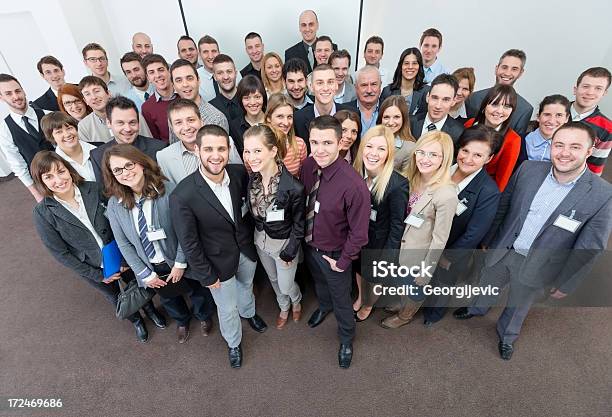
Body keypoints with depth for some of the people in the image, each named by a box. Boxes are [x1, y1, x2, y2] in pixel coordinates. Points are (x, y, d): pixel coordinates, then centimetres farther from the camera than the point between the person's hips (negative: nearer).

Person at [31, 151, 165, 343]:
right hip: (92, 267, 0)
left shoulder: (94, 189, -20)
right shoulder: (42, 213, -20)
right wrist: (97, 275, -12)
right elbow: (60, 253, -14)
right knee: (116, 298, 25)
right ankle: (136, 320, 56)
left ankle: (150, 309, 57)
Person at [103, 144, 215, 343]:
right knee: (168, 297, 30)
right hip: (150, 267, 3)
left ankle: (204, 316, 60)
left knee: (196, 291, 24)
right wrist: (145, 273, -7)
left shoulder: (168, 190, -28)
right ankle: (181, 321, 64)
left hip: (178, 262, -3)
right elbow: (124, 244, -6)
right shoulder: (114, 205, -14)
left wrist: (180, 264, -17)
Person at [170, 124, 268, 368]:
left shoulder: (239, 174, -19)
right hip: (219, 262, -4)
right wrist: (207, 276, -11)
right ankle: (234, 343, 53)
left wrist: (250, 236, 2)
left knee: (246, 286, 33)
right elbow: (189, 244, -19)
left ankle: (248, 312, 68)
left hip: (247, 250, 4)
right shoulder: (183, 196, -30)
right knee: (227, 309, 20)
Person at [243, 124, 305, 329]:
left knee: (286, 286, 17)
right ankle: (284, 307, 58)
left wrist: (289, 252, -12)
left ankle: (296, 301, 55)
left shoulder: (294, 187, -31)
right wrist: (257, 234, 4)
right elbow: (251, 212, 2)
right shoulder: (252, 179, -14)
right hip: (260, 239, 5)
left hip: (284, 242, -5)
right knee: (273, 280, 27)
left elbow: (298, 225, -18)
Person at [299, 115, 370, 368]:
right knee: (319, 282, 34)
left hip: (333, 253, -5)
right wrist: (302, 237, 6)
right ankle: (324, 306, 68)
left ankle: (346, 340, 51)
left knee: (341, 299, 20)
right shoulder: (308, 166, -17)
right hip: (308, 244, 5)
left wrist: (342, 262, -13)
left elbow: (359, 233, -23)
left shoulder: (354, 185, -35)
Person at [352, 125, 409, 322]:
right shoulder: (355, 173, -15)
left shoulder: (398, 184, -29)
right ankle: (360, 297, 62)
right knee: (359, 269, 30)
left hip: (379, 242, -4)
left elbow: (397, 225, -20)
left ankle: (368, 305, 57)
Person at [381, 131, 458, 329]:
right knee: (403, 284, 30)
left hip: (420, 257, -5)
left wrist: (425, 271, -13)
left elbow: (439, 239, -22)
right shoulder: (411, 178, -10)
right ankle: (403, 305, 61)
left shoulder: (447, 195, -31)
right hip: (401, 247, 6)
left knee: (414, 288, 23)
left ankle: (405, 315, 54)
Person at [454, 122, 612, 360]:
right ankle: (477, 309, 60)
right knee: (487, 287, 27)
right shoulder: (529, 169, -14)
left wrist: (565, 284, -5)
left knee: (519, 306, 24)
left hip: (536, 267, -2)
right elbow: (503, 205, -1)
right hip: (502, 250, 2)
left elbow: (589, 249, -12)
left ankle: (507, 335, 55)